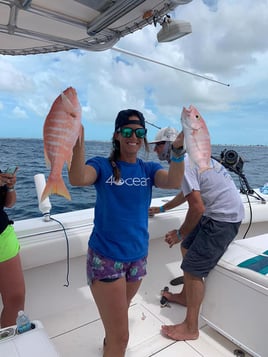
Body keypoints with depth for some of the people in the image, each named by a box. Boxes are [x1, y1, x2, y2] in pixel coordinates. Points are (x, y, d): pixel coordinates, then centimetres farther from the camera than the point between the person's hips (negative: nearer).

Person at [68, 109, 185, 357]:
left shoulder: (148, 169, 0)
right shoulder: (102, 166, -8)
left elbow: (174, 182, -21)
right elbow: (77, 179, -29)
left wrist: (178, 152, -38)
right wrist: (79, 141, -43)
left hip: (138, 255, 4)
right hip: (106, 257, -4)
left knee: (120, 312, 30)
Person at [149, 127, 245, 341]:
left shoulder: (182, 163, -19)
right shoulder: (190, 156, 13)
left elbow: (197, 207, -24)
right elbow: (186, 193, 27)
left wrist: (180, 234, -9)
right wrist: (162, 209, 36)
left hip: (224, 218, -10)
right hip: (217, 213, 10)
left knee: (193, 268, -5)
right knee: (187, 247, 20)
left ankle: (191, 328, 10)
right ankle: (185, 296, 38)